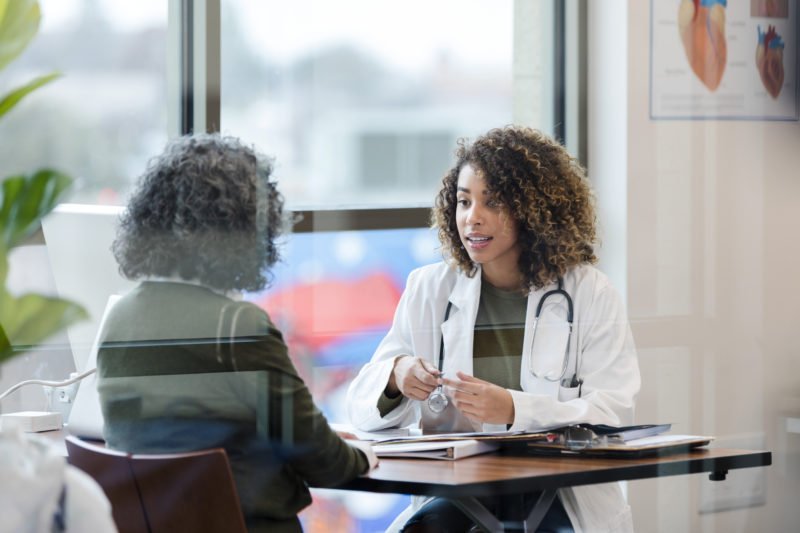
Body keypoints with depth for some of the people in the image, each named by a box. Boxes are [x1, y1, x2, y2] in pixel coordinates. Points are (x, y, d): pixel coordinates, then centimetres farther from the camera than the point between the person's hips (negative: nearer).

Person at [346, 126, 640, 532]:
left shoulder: (590, 294, 3)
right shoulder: (429, 289, 10)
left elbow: (613, 415, -7)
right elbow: (364, 406, 9)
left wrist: (513, 410, -23)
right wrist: (395, 376, -16)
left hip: (565, 499, -1)